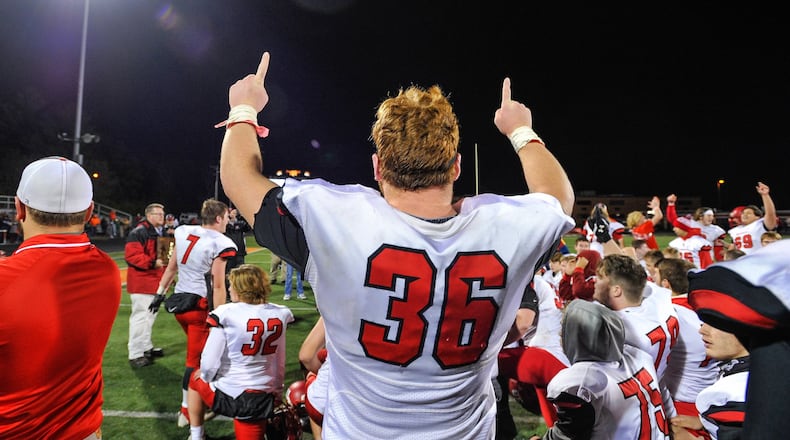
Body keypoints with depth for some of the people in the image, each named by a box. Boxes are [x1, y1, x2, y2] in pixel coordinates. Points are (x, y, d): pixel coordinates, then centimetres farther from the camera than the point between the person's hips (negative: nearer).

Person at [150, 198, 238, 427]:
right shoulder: (220, 244, -16)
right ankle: (186, 411, 17)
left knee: (199, 349, 25)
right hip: (199, 305, -7)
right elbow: (218, 286, -17)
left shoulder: (183, 232, 4)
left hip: (179, 301, 8)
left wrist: (160, 293, 21)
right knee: (195, 358, 5)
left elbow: (171, 268, 12)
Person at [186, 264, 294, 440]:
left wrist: (206, 376, 11)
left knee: (196, 379, 29)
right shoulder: (279, 315, -4)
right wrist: (277, 391, 23)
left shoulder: (226, 314, -17)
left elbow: (210, 363, -13)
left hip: (228, 396, -3)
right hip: (263, 400, 3)